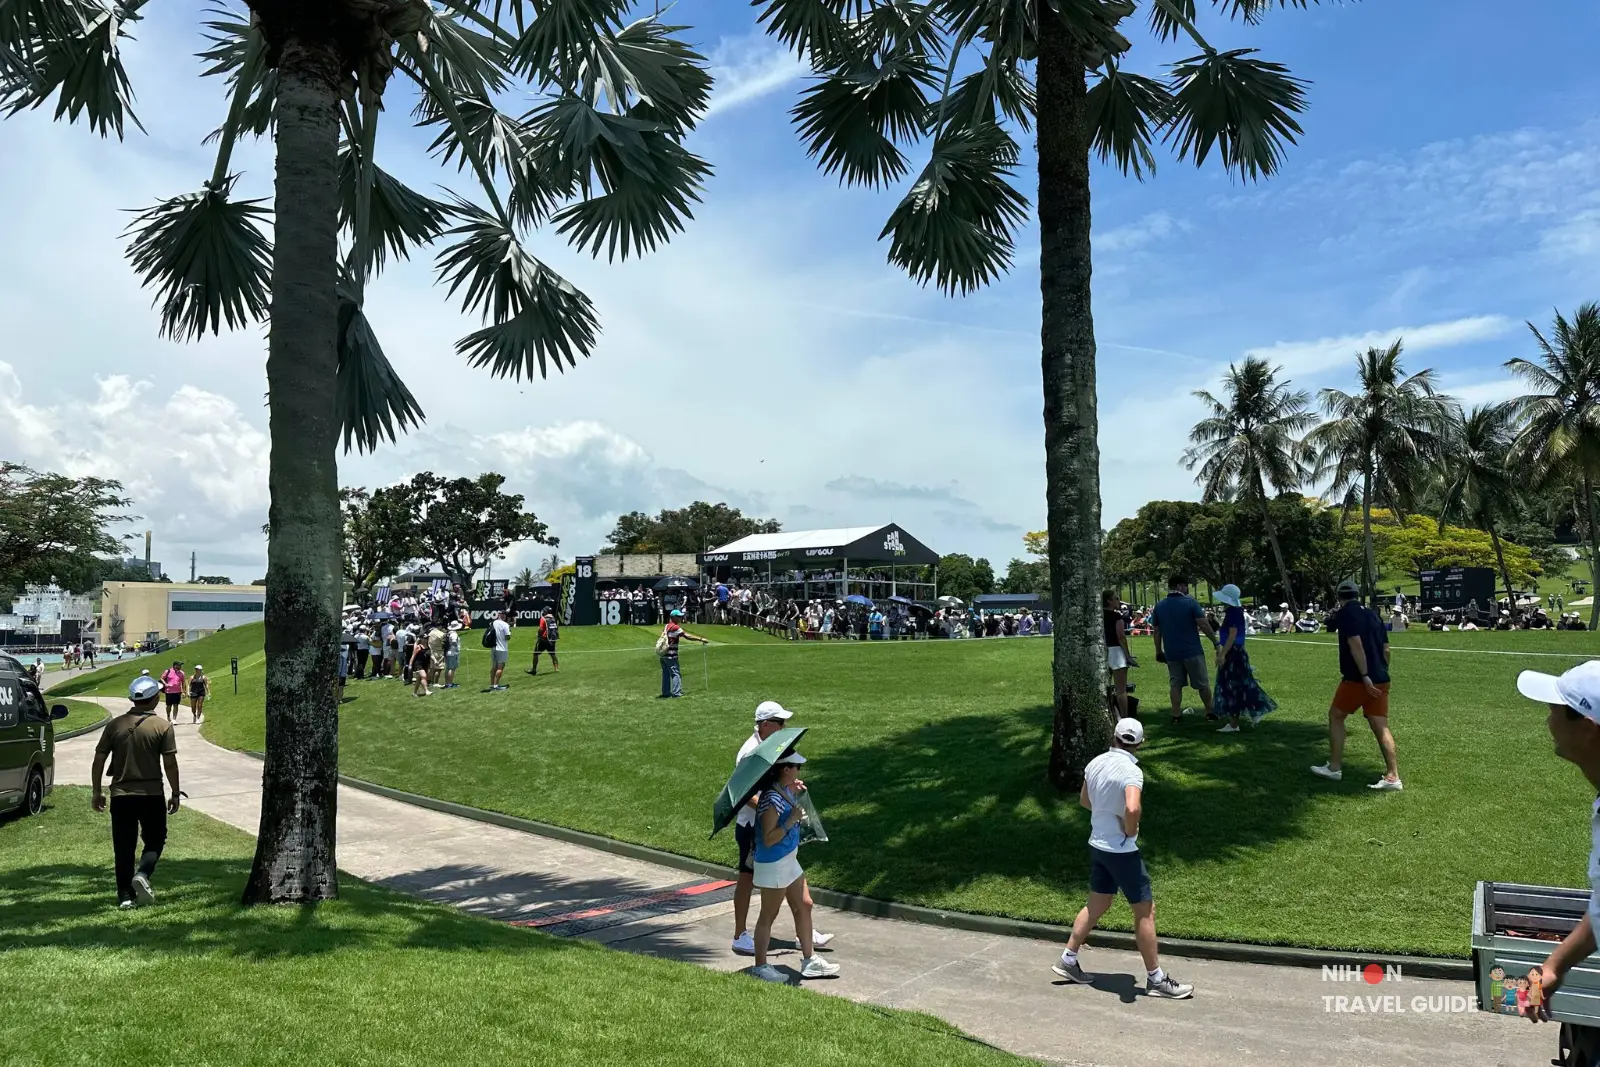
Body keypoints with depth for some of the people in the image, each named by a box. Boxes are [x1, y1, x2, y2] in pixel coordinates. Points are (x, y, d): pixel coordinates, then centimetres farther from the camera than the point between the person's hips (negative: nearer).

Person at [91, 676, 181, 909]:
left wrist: (97, 792, 14)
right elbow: (170, 764, -7)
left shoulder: (115, 725, 3)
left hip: (121, 795, 3)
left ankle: (125, 894, 10)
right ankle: (142, 875, -12)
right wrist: (175, 794, 2)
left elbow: (98, 761, 3)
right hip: (151, 794, -2)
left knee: (124, 847, 10)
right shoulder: (162, 726, -6)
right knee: (155, 841, 12)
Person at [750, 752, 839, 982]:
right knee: (768, 916, 5)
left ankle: (809, 960, 25)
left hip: (789, 860, 10)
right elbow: (768, 839, -26)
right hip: (772, 865, -9)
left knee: (804, 906, 14)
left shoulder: (785, 790, 2)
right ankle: (760, 966, 20)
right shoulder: (772, 799, -27)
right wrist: (792, 820, -27)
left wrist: (795, 794, 11)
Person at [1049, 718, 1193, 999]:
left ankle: (1068, 960, 25)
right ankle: (1156, 979, 13)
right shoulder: (1131, 771, -21)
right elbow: (1133, 809, -38)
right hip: (1122, 850, -8)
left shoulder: (1096, 763, 3)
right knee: (1145, 912, 4)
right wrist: (1131, 830, -19)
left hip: (1097, 845, 8)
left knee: (1097, 904, 20)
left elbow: (1084, 799, 19)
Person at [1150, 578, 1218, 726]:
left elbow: (1157, 631, 7)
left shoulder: (1159, 607, 5)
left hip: (1171, 653, 4)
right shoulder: (1190, 602, -8)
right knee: (1202, 683, 9)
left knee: (1175, 684, 9)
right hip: (1192, 651, -4)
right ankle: (1210, 712, 18)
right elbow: (1204, 625, -11)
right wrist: (1215, 641, -2)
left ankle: (1176, 715, 7)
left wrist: (1158, 651, 14)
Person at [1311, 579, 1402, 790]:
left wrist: (1365, 676, -21)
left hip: (1357, 679, -6)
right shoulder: (1372, 614, 14)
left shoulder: (1346, 613, -7)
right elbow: (1386, 648, 15)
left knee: (1335, 716, 10)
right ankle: (1392, 777, 0)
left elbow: (1356, 644, -18)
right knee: (1380, 727, 5)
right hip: (1380, 680, 6)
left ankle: (1334, 768, 13)